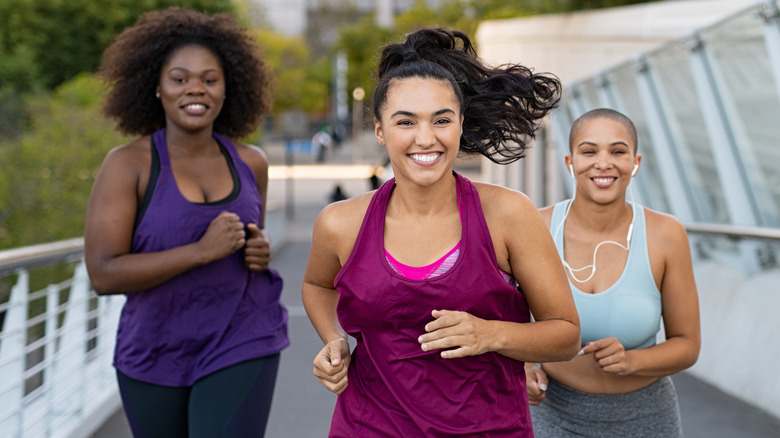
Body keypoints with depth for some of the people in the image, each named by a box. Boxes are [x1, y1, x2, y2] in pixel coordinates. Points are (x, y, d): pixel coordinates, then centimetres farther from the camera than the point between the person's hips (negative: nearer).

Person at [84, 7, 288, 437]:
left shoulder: (250, 162, 1)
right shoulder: (127, 164, -10)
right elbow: (103, 274, -17)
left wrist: (261, 250, -4)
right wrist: (202, 251, -25)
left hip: (241, 348, 1)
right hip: (154, 354, 0)